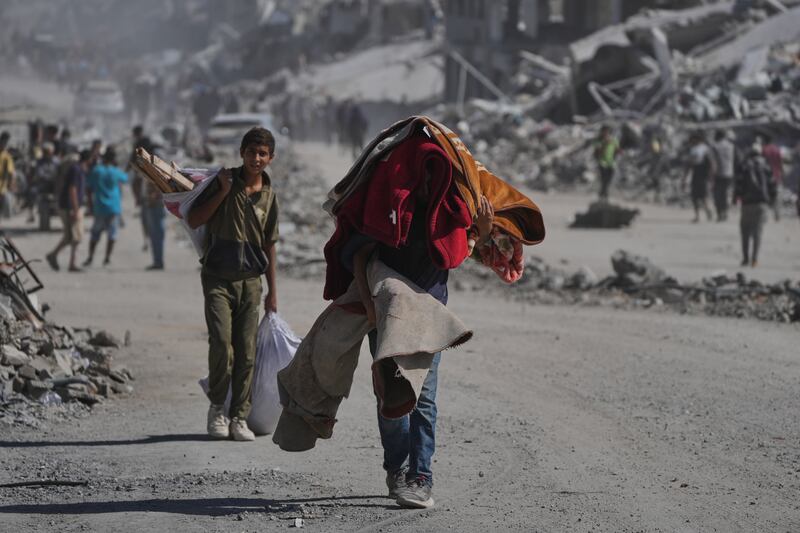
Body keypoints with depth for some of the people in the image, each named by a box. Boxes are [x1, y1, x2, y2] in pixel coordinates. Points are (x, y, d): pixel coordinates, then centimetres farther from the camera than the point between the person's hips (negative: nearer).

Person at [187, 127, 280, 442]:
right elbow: (193, 220, -5)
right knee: (222, 342, -17)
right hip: (218, 277, -3)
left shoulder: (269, 195, 8)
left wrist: (272, 292, 14)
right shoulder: (224, 181, -2)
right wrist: (222, 191, -14)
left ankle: (239, 417, 7)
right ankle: (217, 407, 3)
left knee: (247, 351, -1)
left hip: (250, 280, 3)